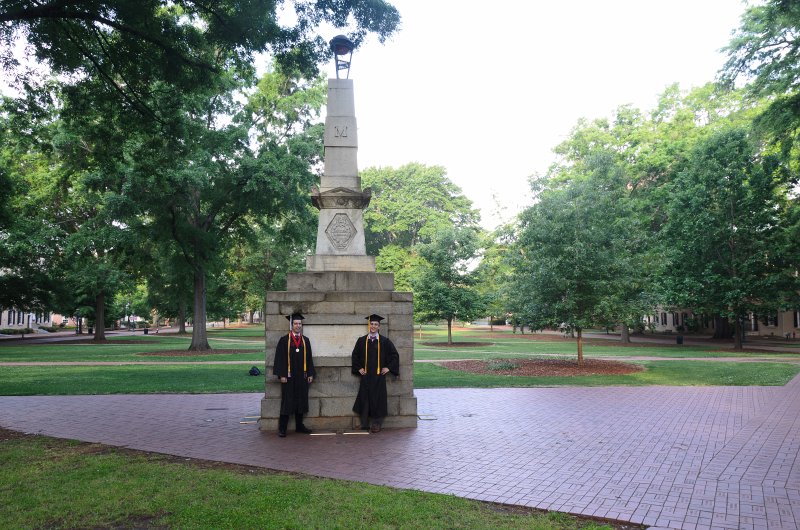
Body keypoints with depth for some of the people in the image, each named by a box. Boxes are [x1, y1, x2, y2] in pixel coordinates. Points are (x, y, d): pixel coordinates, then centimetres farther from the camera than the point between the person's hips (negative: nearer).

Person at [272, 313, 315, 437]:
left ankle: (299, 426, 21)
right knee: (287, 402, 0)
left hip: (302, 376, 4)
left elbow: (309, 358, 11)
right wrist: (281, 375, -11)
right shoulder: (284, 340, -2)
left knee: (301, 401, 9)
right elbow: (280, 358, -5)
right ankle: (282, 428, 6)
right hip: (288, 376, -4)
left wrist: (310, 374, 5)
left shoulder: (305, 340, 9)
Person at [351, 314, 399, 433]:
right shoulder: (361, 340, 5)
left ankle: (377, 424, 12)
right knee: (365, 398, 3)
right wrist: (359, 368, 5)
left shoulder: (384, 341, 0)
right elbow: (355, 355, 13)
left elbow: (395, 355, 4)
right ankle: (364, 424, 13)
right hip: (365, 375, 1)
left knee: (378, 399, 1)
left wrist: (389, 367, -2)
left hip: (379, 375, -1)